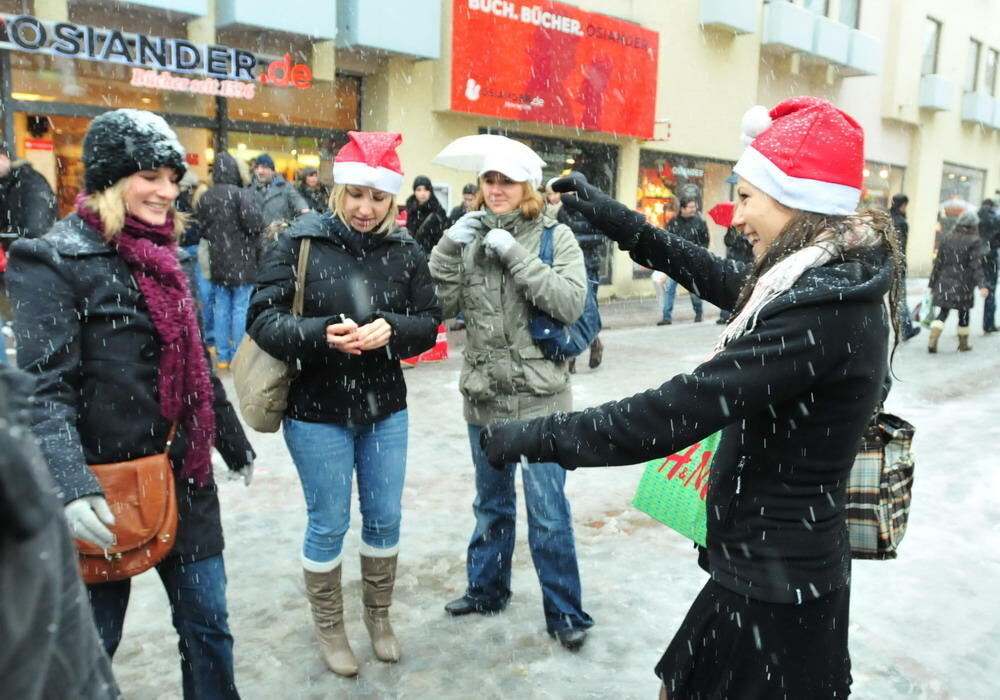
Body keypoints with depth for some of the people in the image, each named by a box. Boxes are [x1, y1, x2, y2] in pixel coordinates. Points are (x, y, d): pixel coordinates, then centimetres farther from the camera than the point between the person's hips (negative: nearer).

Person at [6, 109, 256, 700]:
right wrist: (72, 487, -32)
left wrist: (235, 444, 24)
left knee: (208, 627, 14)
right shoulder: (55, 260, -10)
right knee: (94, 641, 11)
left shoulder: (163, 254, 11)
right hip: (109, 488, -6)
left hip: (186, 479, 6)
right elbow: (45, 387, -19)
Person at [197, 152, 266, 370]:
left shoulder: (205, 198, 4)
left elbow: (203, 229, 10)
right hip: (242, 262, -5)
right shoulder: (241, 195, -16)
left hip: (218, 262, 6)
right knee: (241, 308, 2)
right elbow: (254, 225, -24)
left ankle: (222, 356, 18)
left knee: (221, 307, 12)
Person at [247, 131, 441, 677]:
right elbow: (264, 319, -14)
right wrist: (322, 334, -31)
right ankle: (329, 629, 34)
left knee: (385, 520, 15)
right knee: (328, 525, 10)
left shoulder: (405, 251, -1)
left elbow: (428, 322, -1)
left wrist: (391, 329, -22)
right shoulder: (299, 242, -10)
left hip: (386, 410, 3)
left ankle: (379, 617, 39)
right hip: (317, 412, -3)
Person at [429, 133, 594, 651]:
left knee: (548, 514, 3)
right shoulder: (469, 236, 4)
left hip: (539, 398, -4)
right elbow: (441, 306, -3)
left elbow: (571, 304, -19)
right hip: (484, 397, 4)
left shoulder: (554, 236, -5)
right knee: (491, 504, 21)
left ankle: (564, 612, 20)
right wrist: (448, 248, -15)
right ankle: (486, 589, 40)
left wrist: (514, 253, -21)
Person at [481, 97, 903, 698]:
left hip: (775, 584, -9)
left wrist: (536, 437, -21)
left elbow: (677, 411, -29)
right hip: (777, 563, 9)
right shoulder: (837, 279, 4)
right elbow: (723, 279, 17)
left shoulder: (821, 307, -26)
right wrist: (617, 219, 15)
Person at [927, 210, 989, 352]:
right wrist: (982, 285, -18)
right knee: (964, 313, 11)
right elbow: (976, 266, -15)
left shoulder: (946, 238, 4)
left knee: (943, 312, 7)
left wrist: (933, 283, 11)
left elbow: (938, 262, 5)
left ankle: (932, 340, -11)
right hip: (964, 284, -3)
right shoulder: (974, 241, -8)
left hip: (945, 282, 3)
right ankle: (963, 343, 24)